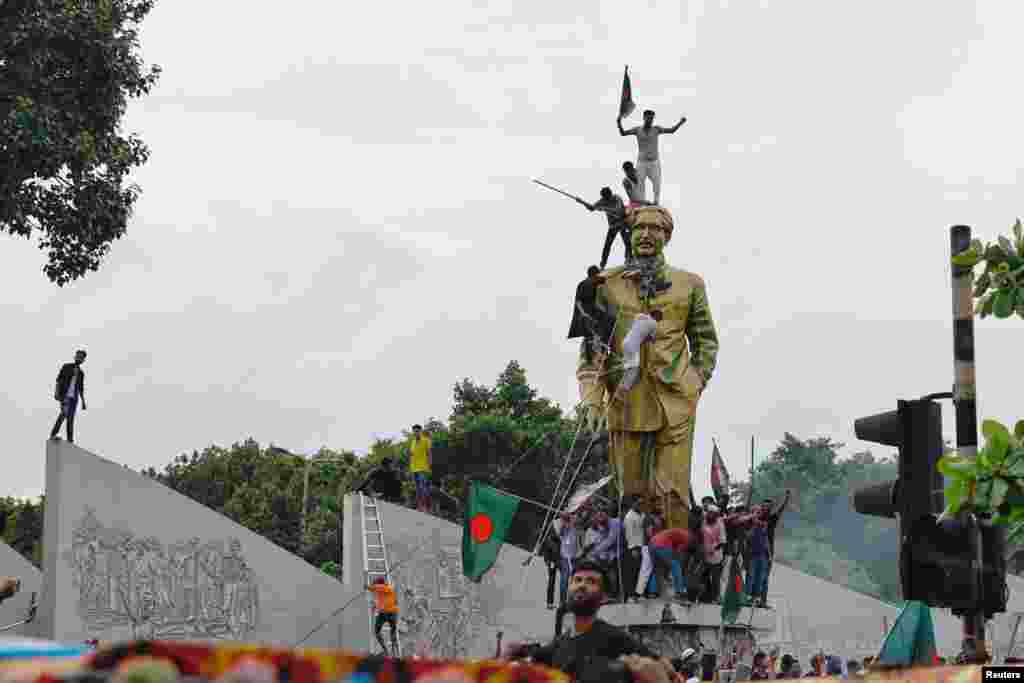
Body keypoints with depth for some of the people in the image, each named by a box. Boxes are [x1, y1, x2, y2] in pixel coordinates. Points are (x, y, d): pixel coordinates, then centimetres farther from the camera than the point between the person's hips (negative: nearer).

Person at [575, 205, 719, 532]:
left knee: (673, 492, -5)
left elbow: (706, 341, 16)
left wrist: (695, 385, 5)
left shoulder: (688, 284, 10)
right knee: (630, 491, 3)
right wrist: (592, 398, -3)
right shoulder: (607, 284, 8)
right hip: (625, 402, 1)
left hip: (674, 404, 0)